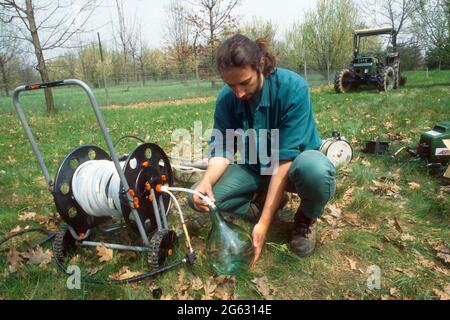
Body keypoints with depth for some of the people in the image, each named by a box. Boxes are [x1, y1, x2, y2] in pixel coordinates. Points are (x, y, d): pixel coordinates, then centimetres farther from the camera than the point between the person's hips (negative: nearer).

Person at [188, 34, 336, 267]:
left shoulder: (292, 88, -27)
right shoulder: (226, 98, -14)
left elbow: (284, 159, -30)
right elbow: (222, 149, -11)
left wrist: (263, 222, -32)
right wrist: (206, 182, -35)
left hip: (296, 162, -3)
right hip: (255, 167, 4)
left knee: (315, 169, -41)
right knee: (198, 197, -18)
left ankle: (306, 218, -6)